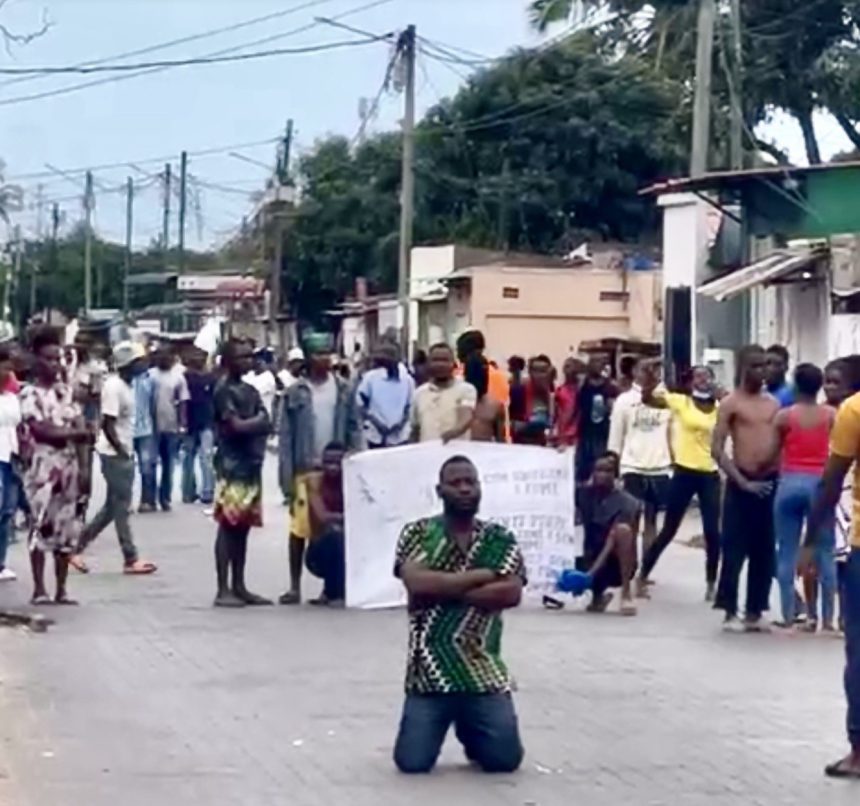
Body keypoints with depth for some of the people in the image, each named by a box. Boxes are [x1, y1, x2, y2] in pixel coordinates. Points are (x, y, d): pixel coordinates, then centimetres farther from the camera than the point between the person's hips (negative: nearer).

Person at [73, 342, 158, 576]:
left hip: (124, 454, 10)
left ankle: (78, 545, 19)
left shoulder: (126, 386, 12)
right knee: (121, 507, -2)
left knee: (113, 506, 13)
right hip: (115, 455, -10)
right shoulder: (114, 386, -17)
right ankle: (131, 560, 3)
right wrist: (121, 452, -18)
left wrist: (128, 452, 12)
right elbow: (107, 424, -21)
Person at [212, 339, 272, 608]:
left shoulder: (250, 390, 17)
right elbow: (237, 426, -16)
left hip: (252, 465, 8)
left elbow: (267, 425, 12)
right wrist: (258, 420, -1)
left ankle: (239, 587, 13)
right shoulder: (224, 390, -8)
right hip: (232, 466, -8)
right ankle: (223, 590, -5)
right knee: (228, 526, -7)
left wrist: (251, 425, -7)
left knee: (243, 528, 9)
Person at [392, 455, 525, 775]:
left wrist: (443, 591, -13)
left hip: (484, 671, 1)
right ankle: (447, 723, 28)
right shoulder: (417, 533, 2)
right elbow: (417, 583, -16)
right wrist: (481, 575, -11)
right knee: (412, 762, -8)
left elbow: (511, 593, -9)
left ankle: (470, 731, 30)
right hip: (430, 670, -1)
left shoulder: (500, 540, 7)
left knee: (505, 759, -6)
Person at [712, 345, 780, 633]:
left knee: (764, 552, 7)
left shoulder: (774, 404, 13)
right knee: (734, 550, -4)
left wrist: (780, 473, 2)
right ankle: (730, 612, 2)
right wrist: (742, 481, -13)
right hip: (741, 484, -5)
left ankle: (755, 612, 13)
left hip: (770, 483, 5)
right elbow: (718, 450, -7)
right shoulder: (730, 403, -1)